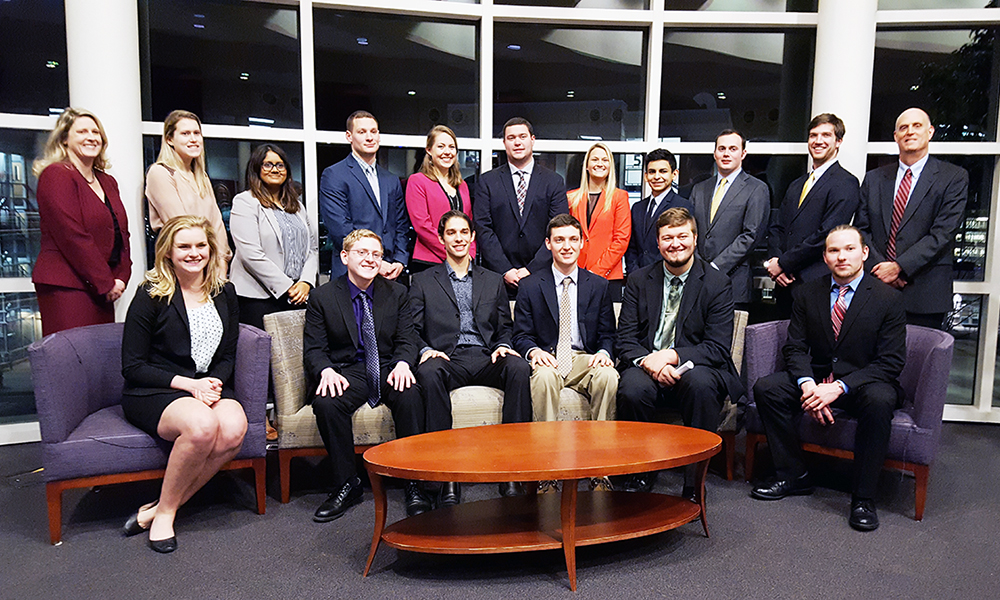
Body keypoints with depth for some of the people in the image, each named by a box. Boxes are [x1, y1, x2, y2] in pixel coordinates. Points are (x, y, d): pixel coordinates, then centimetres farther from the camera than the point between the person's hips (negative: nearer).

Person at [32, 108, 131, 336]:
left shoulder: (107, 182, 19)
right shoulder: (55, 175, -5)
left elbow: (122, 233, 17)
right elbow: (72, 236, -14)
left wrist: (121, 278, 2)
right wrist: (106, 283, -13)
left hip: (103, 289, 7)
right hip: (65, 287, -7)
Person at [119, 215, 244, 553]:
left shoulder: (224, 294, 10)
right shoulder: (151, 297, -2)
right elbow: (132, 367, -4)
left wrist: (214, 382, -9)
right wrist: (188, 383, -15)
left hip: (210, 386, 4)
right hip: (152, 393, -4)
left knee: (234, 428, -29)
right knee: (202, 424, -35)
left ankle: (161, 509, -14)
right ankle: (165, 510, -11)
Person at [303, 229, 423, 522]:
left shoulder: (397, 293, 10)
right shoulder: (322, 297, 5)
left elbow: (407, 340, 6)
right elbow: (313, 349, 2)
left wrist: (403, 363, -17)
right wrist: (326, 370, -21)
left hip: (388, 369, 1)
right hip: (347, 372, 0)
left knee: (410, 395, -33)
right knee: (325, 402, -32)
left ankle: (415, 480, -17)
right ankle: (347, 484, -14)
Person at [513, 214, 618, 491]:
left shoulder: (598, 285, 13)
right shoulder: (530, 286, 8)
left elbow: (607, 334, 11)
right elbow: (521, 335, 6)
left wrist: (604, 352, -12)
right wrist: (534, 351, -17)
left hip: (586, 359, 1)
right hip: (548, 359, -1)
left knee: (608, 377, -32)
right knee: (544, 377, -37)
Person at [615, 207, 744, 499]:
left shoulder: (717, 284, 1)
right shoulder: (639, 281, 8)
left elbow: (718, 348, -6)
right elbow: (625, 340, 2)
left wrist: (671, 356, -21)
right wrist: (648, 361, -20)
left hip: (693, 368, -1)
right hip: (646, 367, 2)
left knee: (701, 383, -35)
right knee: (632, 388, -31)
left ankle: (696, 481, -18)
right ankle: (642, 473, -7)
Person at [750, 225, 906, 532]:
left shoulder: (888, 298, -7)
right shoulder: (807, 294, 3)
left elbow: (891, 362, -12)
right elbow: (795, 347, 0)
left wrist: (840, 387, -25)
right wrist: (807, 384, -21)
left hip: (864, 382, -3)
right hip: (816, 378, 4)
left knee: (879, 400, -36)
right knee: (765, 388, -19)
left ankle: (863, 497, -20)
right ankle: (793, 475, -4)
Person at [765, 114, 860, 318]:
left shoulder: (845, 183, -4)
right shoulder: (796, 186, 21)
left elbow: (827, 234, -14)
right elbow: (776, 227, 15)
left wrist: (783, 263, -12)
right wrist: (774, 261, -4)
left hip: (817, 285, -6)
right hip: (785, 283, 6)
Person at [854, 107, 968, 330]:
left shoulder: (954, 177, 3)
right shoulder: (874, 178, 13)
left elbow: (943, 234, -7)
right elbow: (861, 229, 8)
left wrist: (899, 267, -15)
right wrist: (879, 267, -8)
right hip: (876, 290, 2)